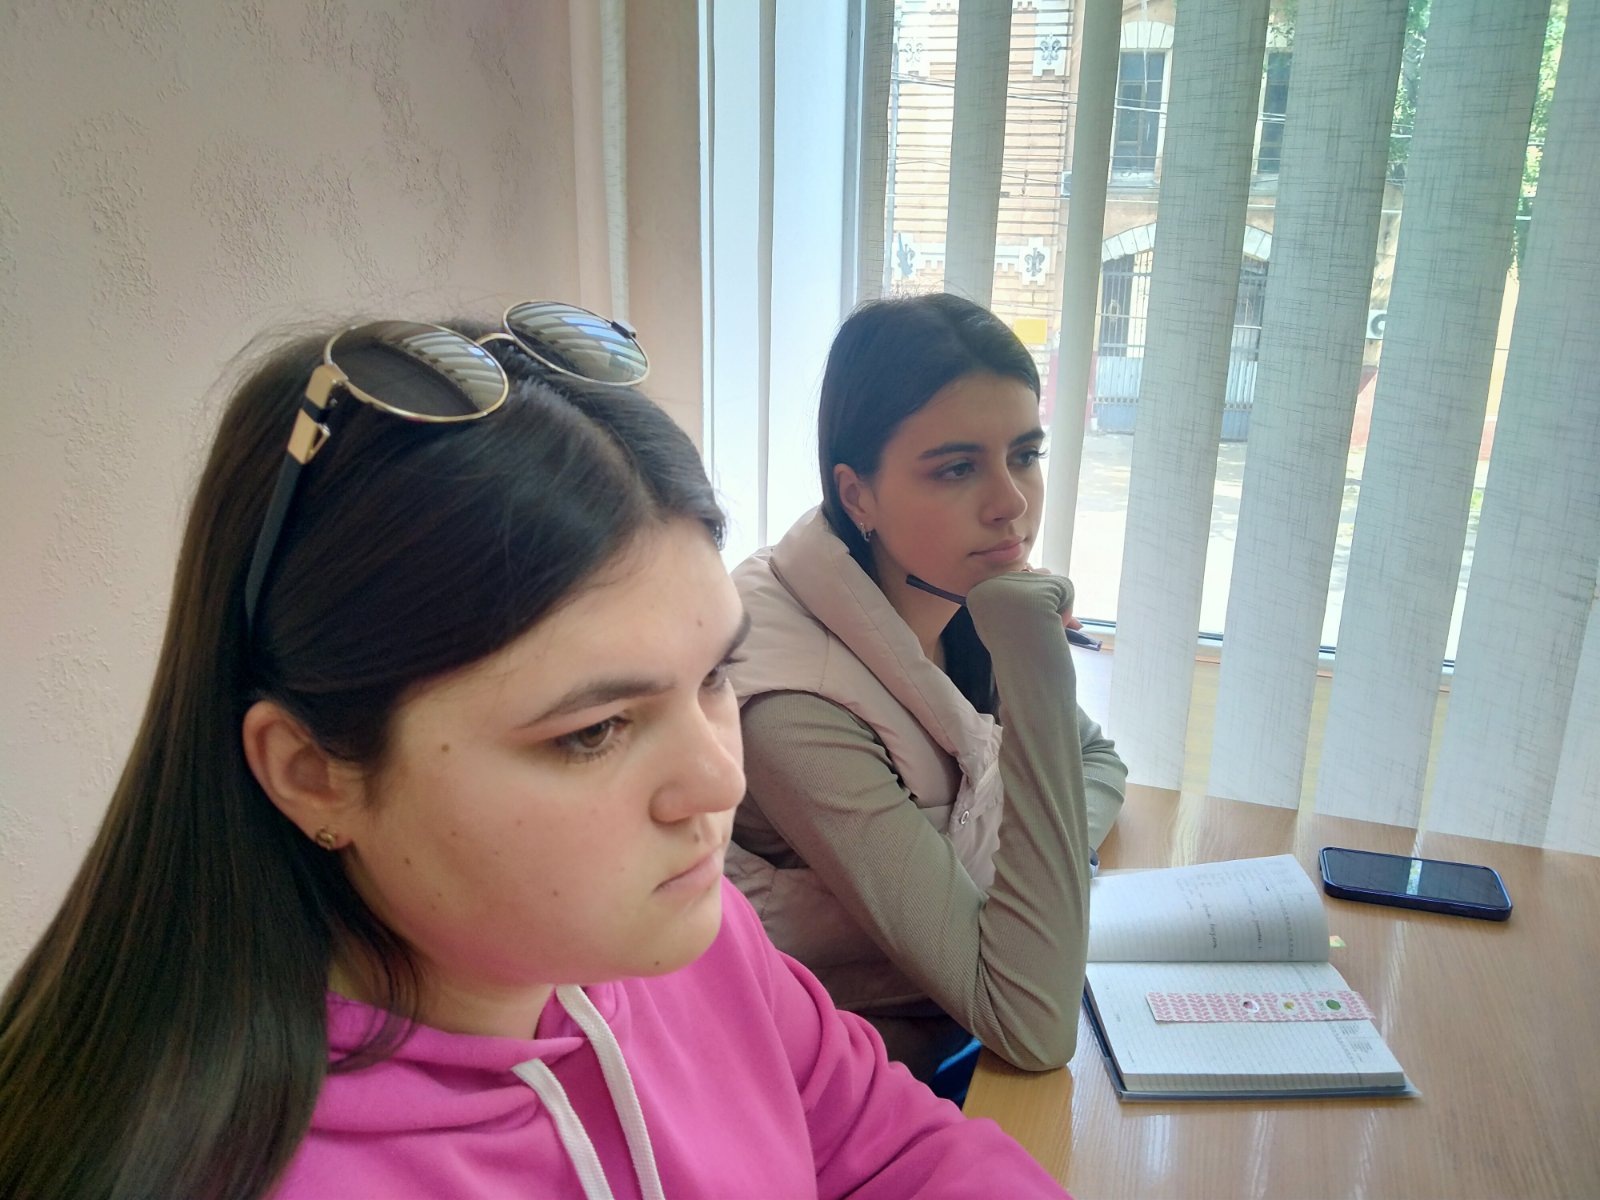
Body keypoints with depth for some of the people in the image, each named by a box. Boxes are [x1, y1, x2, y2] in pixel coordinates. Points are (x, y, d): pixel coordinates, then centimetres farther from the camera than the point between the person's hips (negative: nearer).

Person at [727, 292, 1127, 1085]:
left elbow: (1099, 760, 10)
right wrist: (1035, 668, -36)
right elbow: (1035, 1028, -32)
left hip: (958, 1037, 6)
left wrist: (1056, 862, -14)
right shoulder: (794, 706, -31)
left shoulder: (961, 615, -8)